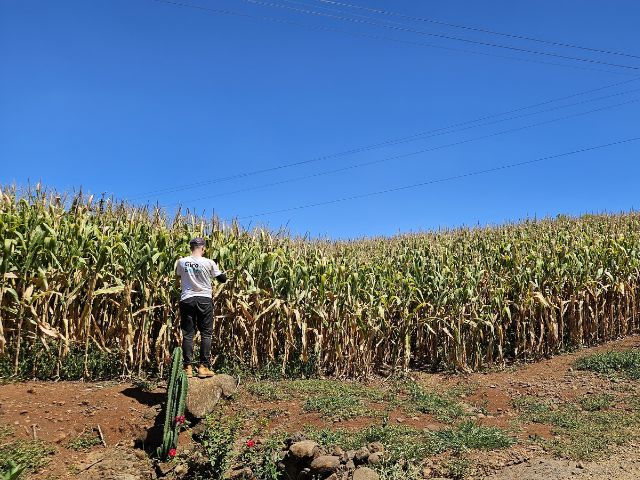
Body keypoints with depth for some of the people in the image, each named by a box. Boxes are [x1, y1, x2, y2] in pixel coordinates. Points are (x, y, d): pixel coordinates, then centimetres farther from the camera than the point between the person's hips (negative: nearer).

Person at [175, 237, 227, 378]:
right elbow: (222, 279, 1)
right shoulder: (209, 263, -9)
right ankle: (204, 367, 4)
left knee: (188, 334, 7)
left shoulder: (181, 262, -2)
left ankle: (188, 368, 8)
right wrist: (221, 272, 21)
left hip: (187, 300, 2)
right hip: (205, 300, -2)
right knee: (206, 333, 7)